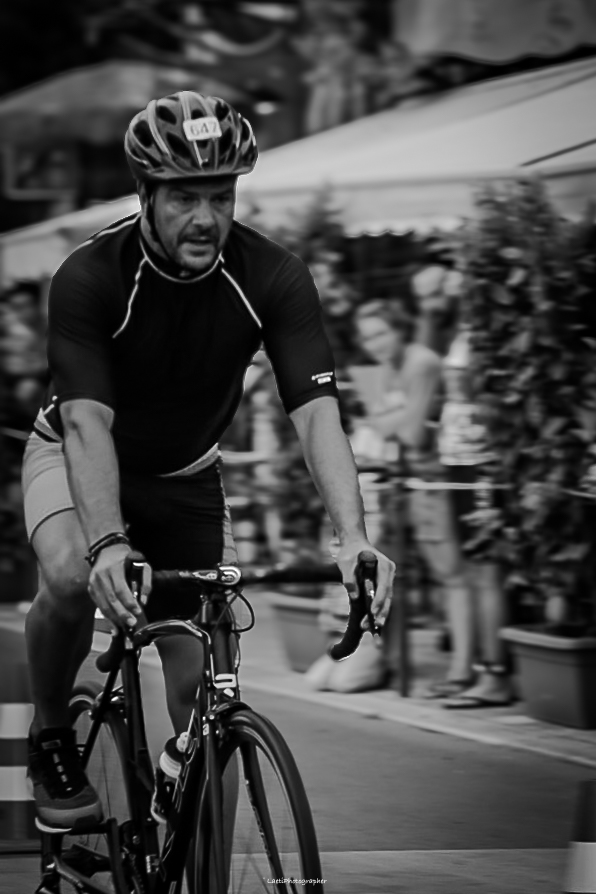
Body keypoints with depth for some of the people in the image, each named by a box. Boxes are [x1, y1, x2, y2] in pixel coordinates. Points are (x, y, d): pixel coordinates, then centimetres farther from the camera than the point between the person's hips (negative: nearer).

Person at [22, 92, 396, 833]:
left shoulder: (272, 278, -24)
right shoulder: (88, 278, -30)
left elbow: (315, 410, -31)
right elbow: (89, 422, -39)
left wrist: (353, 537, -46)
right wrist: (108, 546, -54)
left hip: (184, 477, 3)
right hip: (79, 458, -3)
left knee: (197, 686, -5)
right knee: (69, 576, -33)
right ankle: (51, 741, -8)